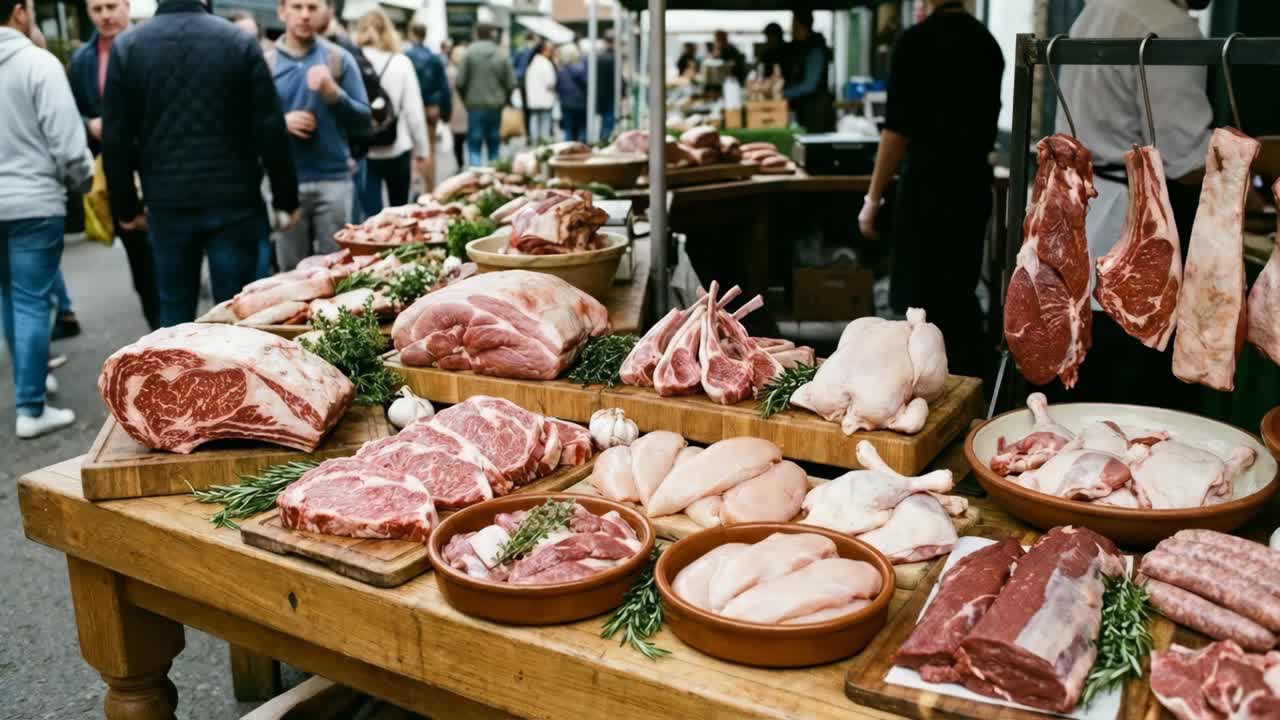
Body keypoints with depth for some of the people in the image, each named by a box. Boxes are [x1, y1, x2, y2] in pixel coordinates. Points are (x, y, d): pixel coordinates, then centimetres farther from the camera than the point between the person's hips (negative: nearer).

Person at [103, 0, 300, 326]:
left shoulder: (126, 46, 2)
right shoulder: (239, 41, -3)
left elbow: (115, 138, 3)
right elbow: (270, 130, -5)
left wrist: (126, 205, 12)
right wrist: (286, 197, 3)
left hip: (167, 203, 2)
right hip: (233, 200, -1)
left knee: (174, 310, 13)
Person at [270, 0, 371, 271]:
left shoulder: (340, 59, 3)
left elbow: (363, 120, 0)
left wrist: (334, 93, -16)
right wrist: (280, 122, -15)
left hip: (333, 179, -1)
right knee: (292, 269, 9)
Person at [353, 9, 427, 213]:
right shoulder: (401, 62, -2)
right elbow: (414, 110, -3)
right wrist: (421, 148, 7)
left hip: (362, 151, 0)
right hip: (397, 150, 1)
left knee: (370, 215, 0)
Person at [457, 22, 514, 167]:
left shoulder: (469, 53, -7)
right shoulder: (501, 56, 0)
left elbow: (460, 82, -7)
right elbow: (511, 83, -1)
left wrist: (465, 99, 10)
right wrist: (502, 100, 14)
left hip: (475, 106, -3)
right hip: (496, 106, 3)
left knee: (474, 146, 0)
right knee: (494, 145, 13)